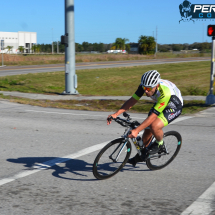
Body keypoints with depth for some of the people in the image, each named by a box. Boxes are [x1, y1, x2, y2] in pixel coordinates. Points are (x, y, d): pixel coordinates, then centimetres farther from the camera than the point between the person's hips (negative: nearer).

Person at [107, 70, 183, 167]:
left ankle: (159, 143, 0)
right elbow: (132, 100, -17)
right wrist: (116, 114, -27)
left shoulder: (165, 92, -41)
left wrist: (136, 130, -42)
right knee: (147, 131, 4)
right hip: (159, 104, 6)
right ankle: (143, 154, 31)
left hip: (174, 107, -6)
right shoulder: (145, 85, -24)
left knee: (154, 126, -31)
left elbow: (153, 115, -40)